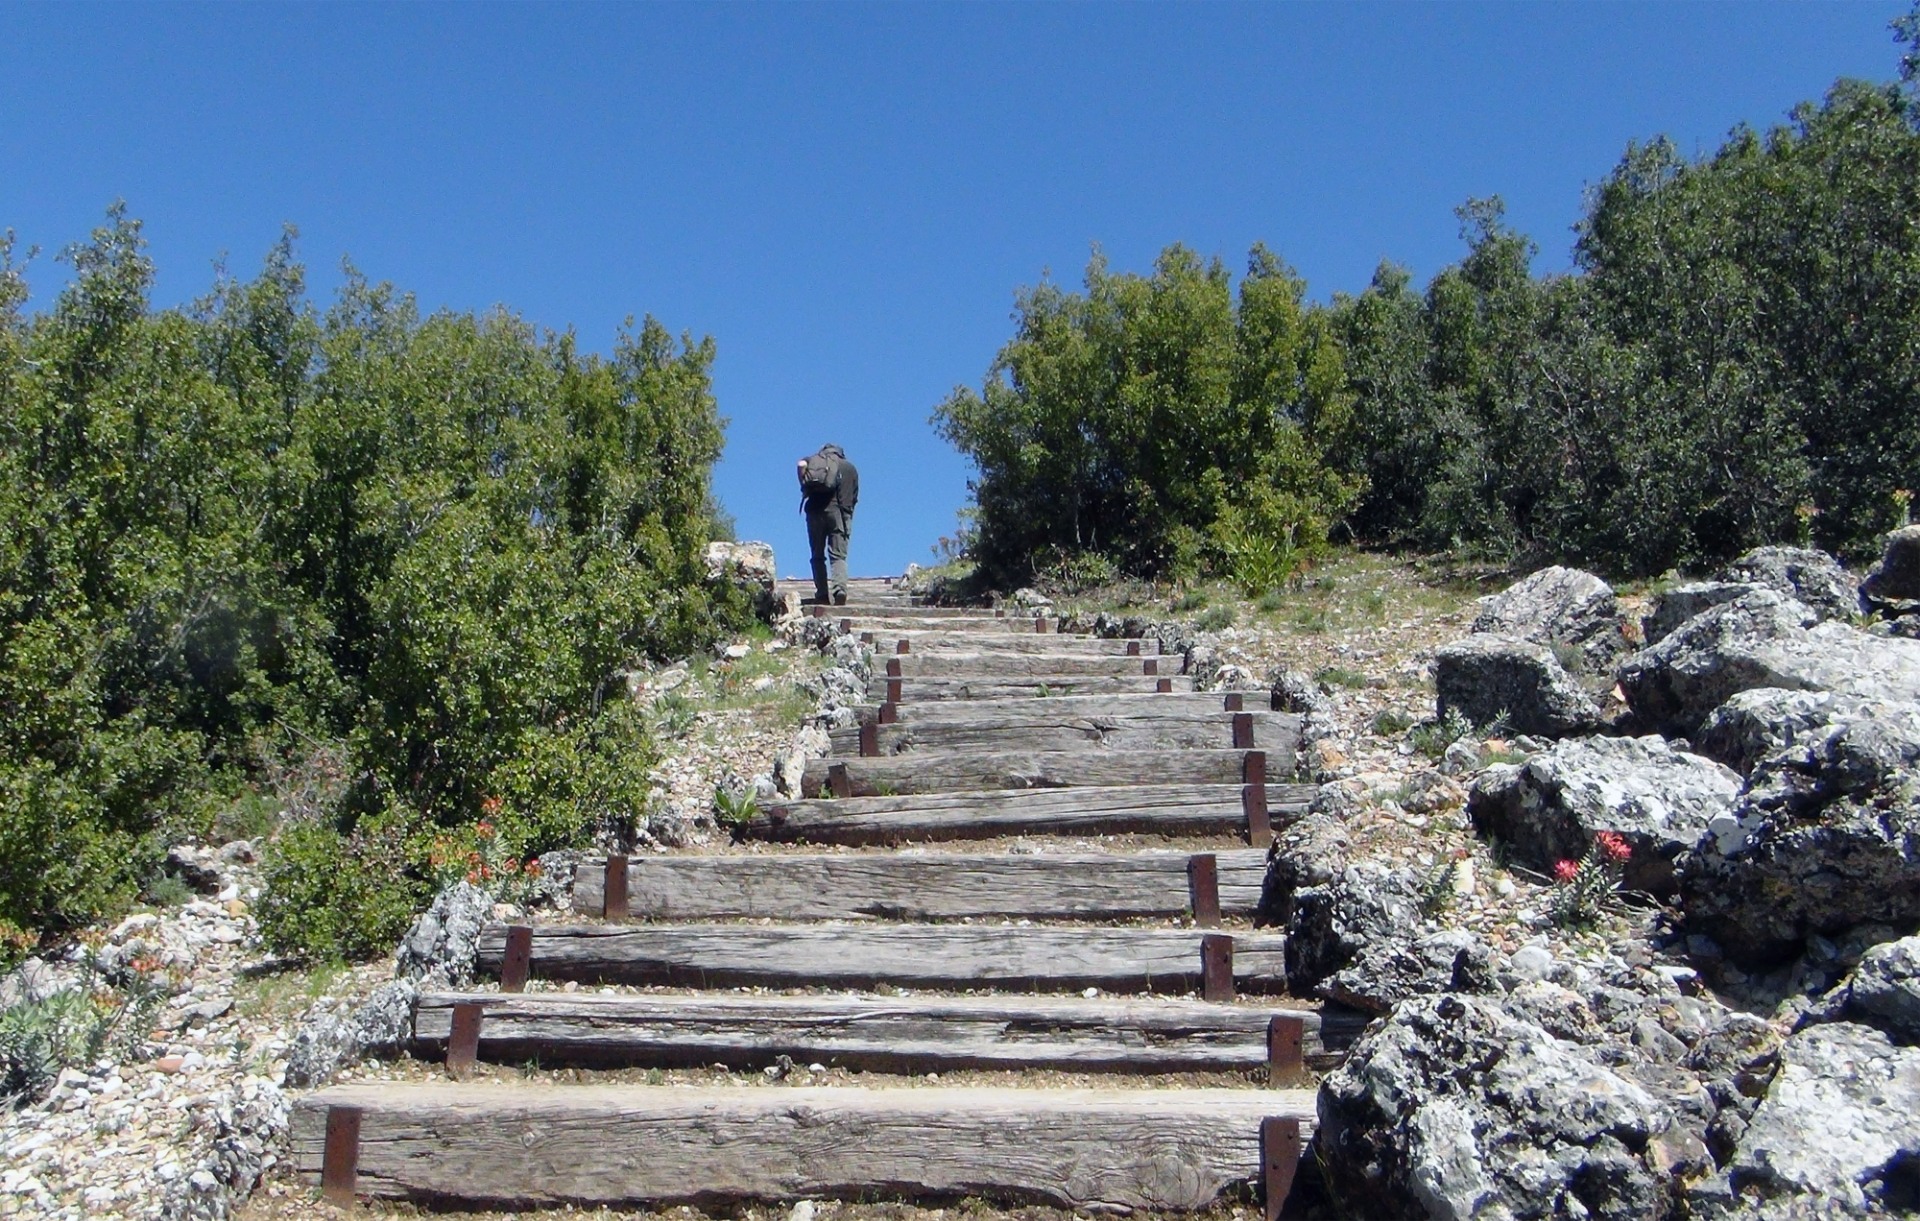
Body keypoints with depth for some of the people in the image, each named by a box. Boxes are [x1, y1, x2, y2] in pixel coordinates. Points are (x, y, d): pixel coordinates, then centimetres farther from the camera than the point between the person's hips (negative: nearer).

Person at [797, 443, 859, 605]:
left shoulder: (814, 459, 18)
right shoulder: (850, 468, 22)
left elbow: (801, 464, -6)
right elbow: (854, 497, 14)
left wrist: (805, 488, 2)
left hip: (815, 509, 0)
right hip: (840, 511, 0)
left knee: (818, 556, 8)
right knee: (838, 555, -6)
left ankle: (822, 594, 0)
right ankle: (839, 588, -27)